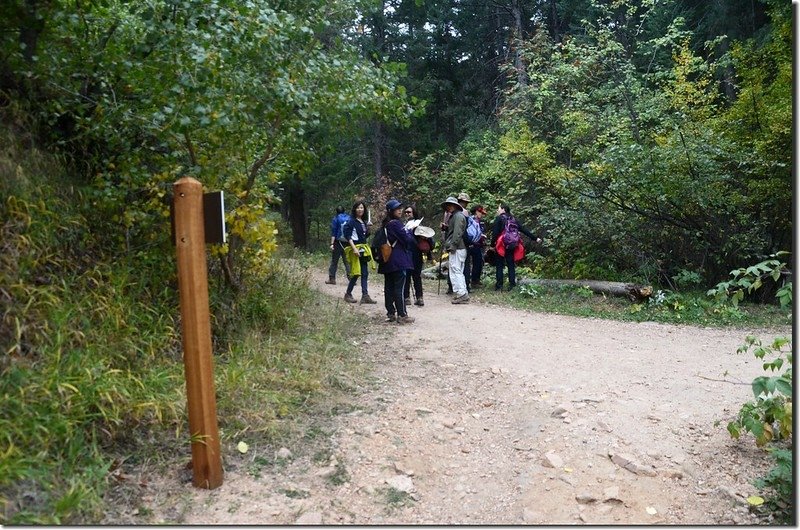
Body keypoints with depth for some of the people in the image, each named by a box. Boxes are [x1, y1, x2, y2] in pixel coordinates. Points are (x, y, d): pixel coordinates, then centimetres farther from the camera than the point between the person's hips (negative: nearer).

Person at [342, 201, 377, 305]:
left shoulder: (364, 222, 15)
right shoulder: (351, 222, -8)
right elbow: (348, 236, -14)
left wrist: (368, 230, 1)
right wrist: (354, 248, -22)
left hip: (363, 249, 7)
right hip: (355, 249, -7)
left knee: (365, 273, 2)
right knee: (356, 273, -3)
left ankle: (365, 296, 2)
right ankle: (348, 294, 13)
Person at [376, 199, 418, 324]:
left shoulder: (384, 224, 13)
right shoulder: (396, 224, -13)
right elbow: (408, 240, -14)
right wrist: (410, 231, 7)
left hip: (386, 261, 8)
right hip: (398, 261, -8)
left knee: (388, 287, 9)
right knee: (399, 287, -6)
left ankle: (390, 313, 15)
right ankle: (402, 315, -4)